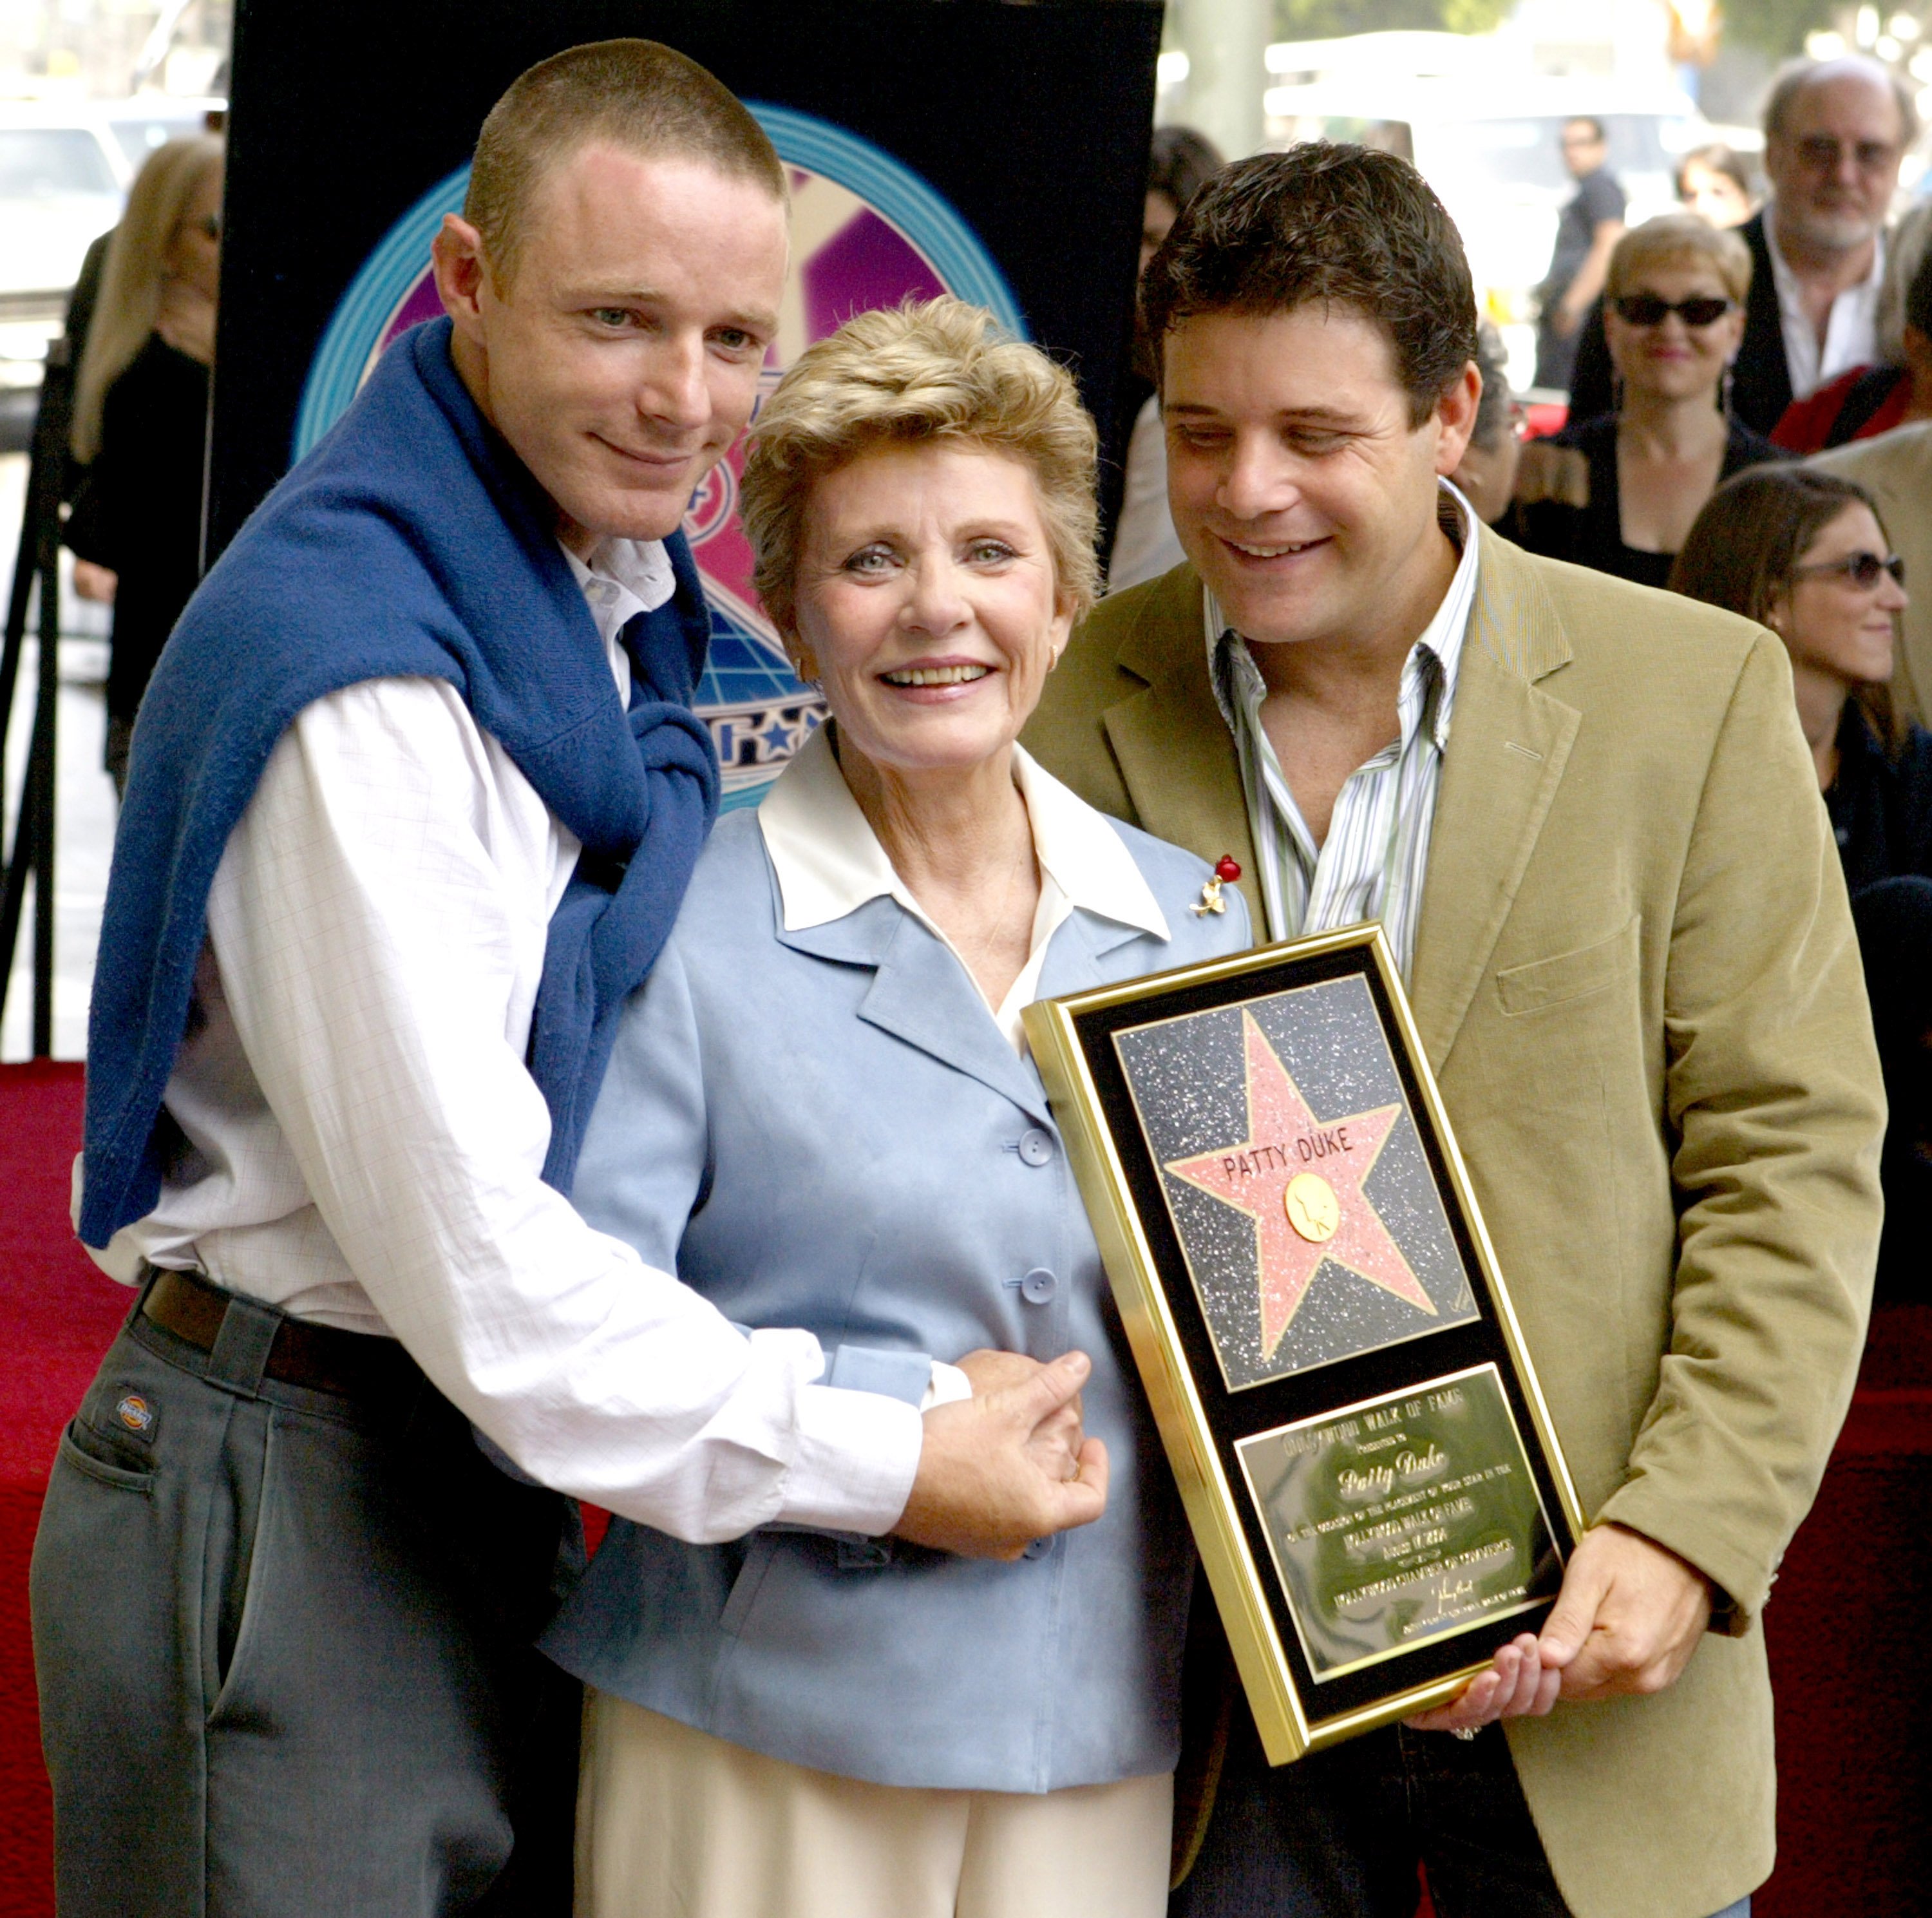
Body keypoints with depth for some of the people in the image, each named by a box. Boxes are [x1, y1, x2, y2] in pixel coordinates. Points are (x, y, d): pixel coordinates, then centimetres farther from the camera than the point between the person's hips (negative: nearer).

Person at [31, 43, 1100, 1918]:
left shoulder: (624, 586, 7)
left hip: (499, 1467, 9)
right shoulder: (363, 675, -23)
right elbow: (463, 1252, -24)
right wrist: (879, 1465, -20)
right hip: (280, 1522, -9)